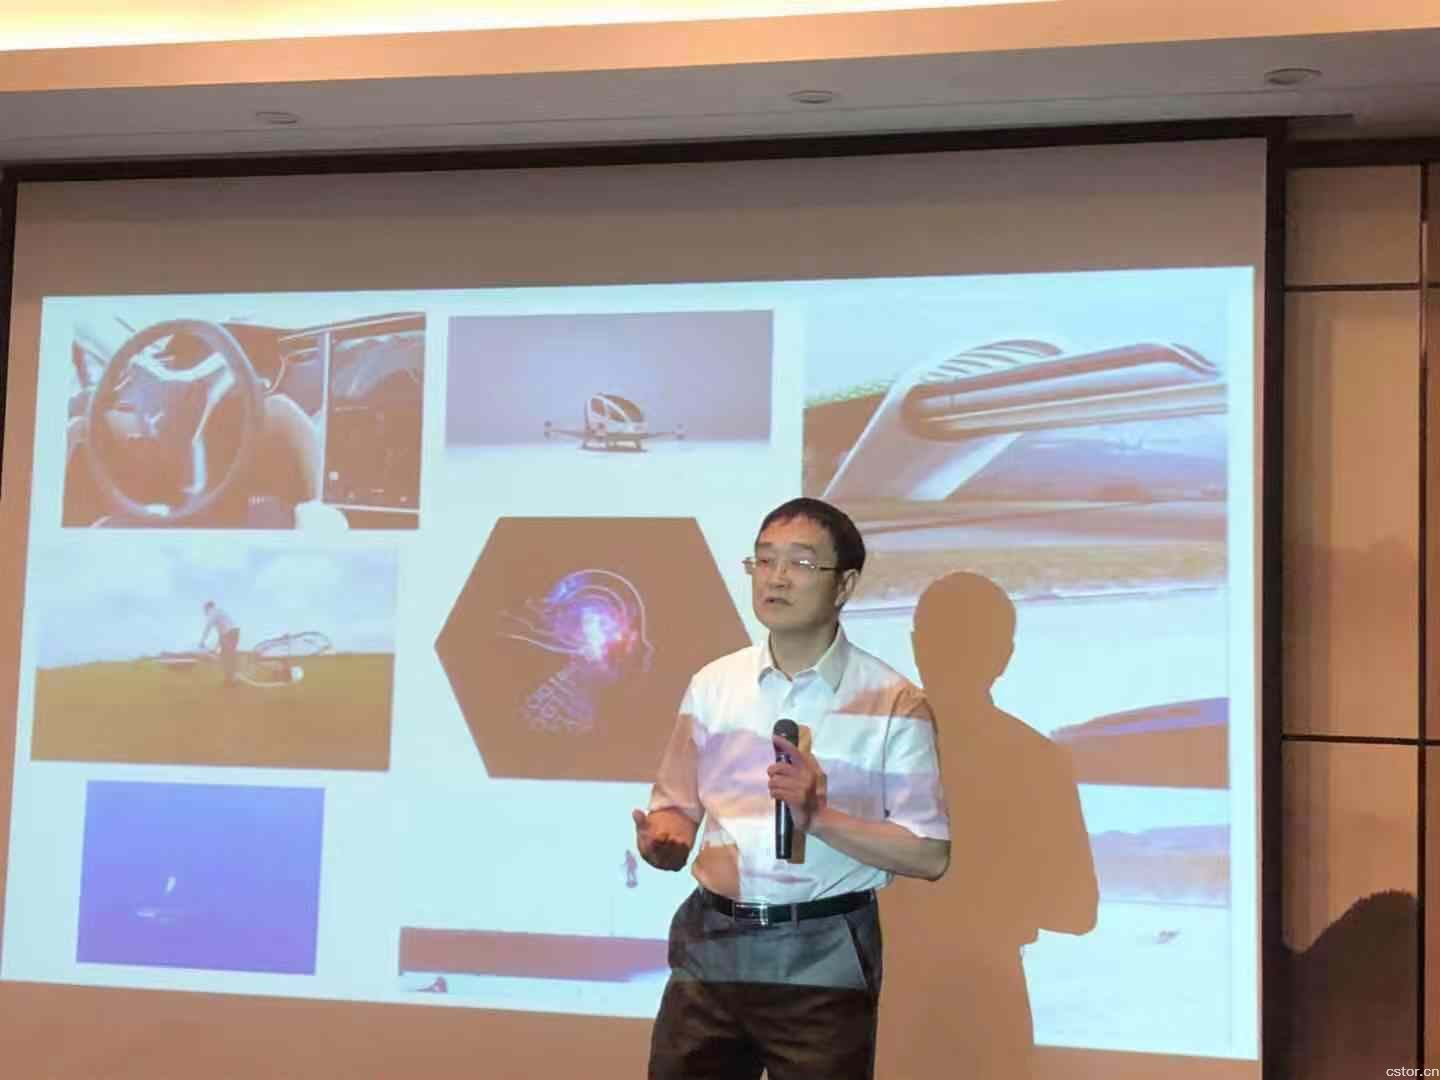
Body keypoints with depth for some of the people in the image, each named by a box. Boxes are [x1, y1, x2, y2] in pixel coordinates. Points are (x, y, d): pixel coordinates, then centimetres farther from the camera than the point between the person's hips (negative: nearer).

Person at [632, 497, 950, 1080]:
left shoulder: (892, 703, -7)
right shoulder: (712, 685, 5)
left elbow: (929, 855, -9)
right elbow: (678, 808, 10)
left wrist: (820, 816, -20)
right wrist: (662, 838, -13)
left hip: (823, 958, -3)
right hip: (711, 944, 3)